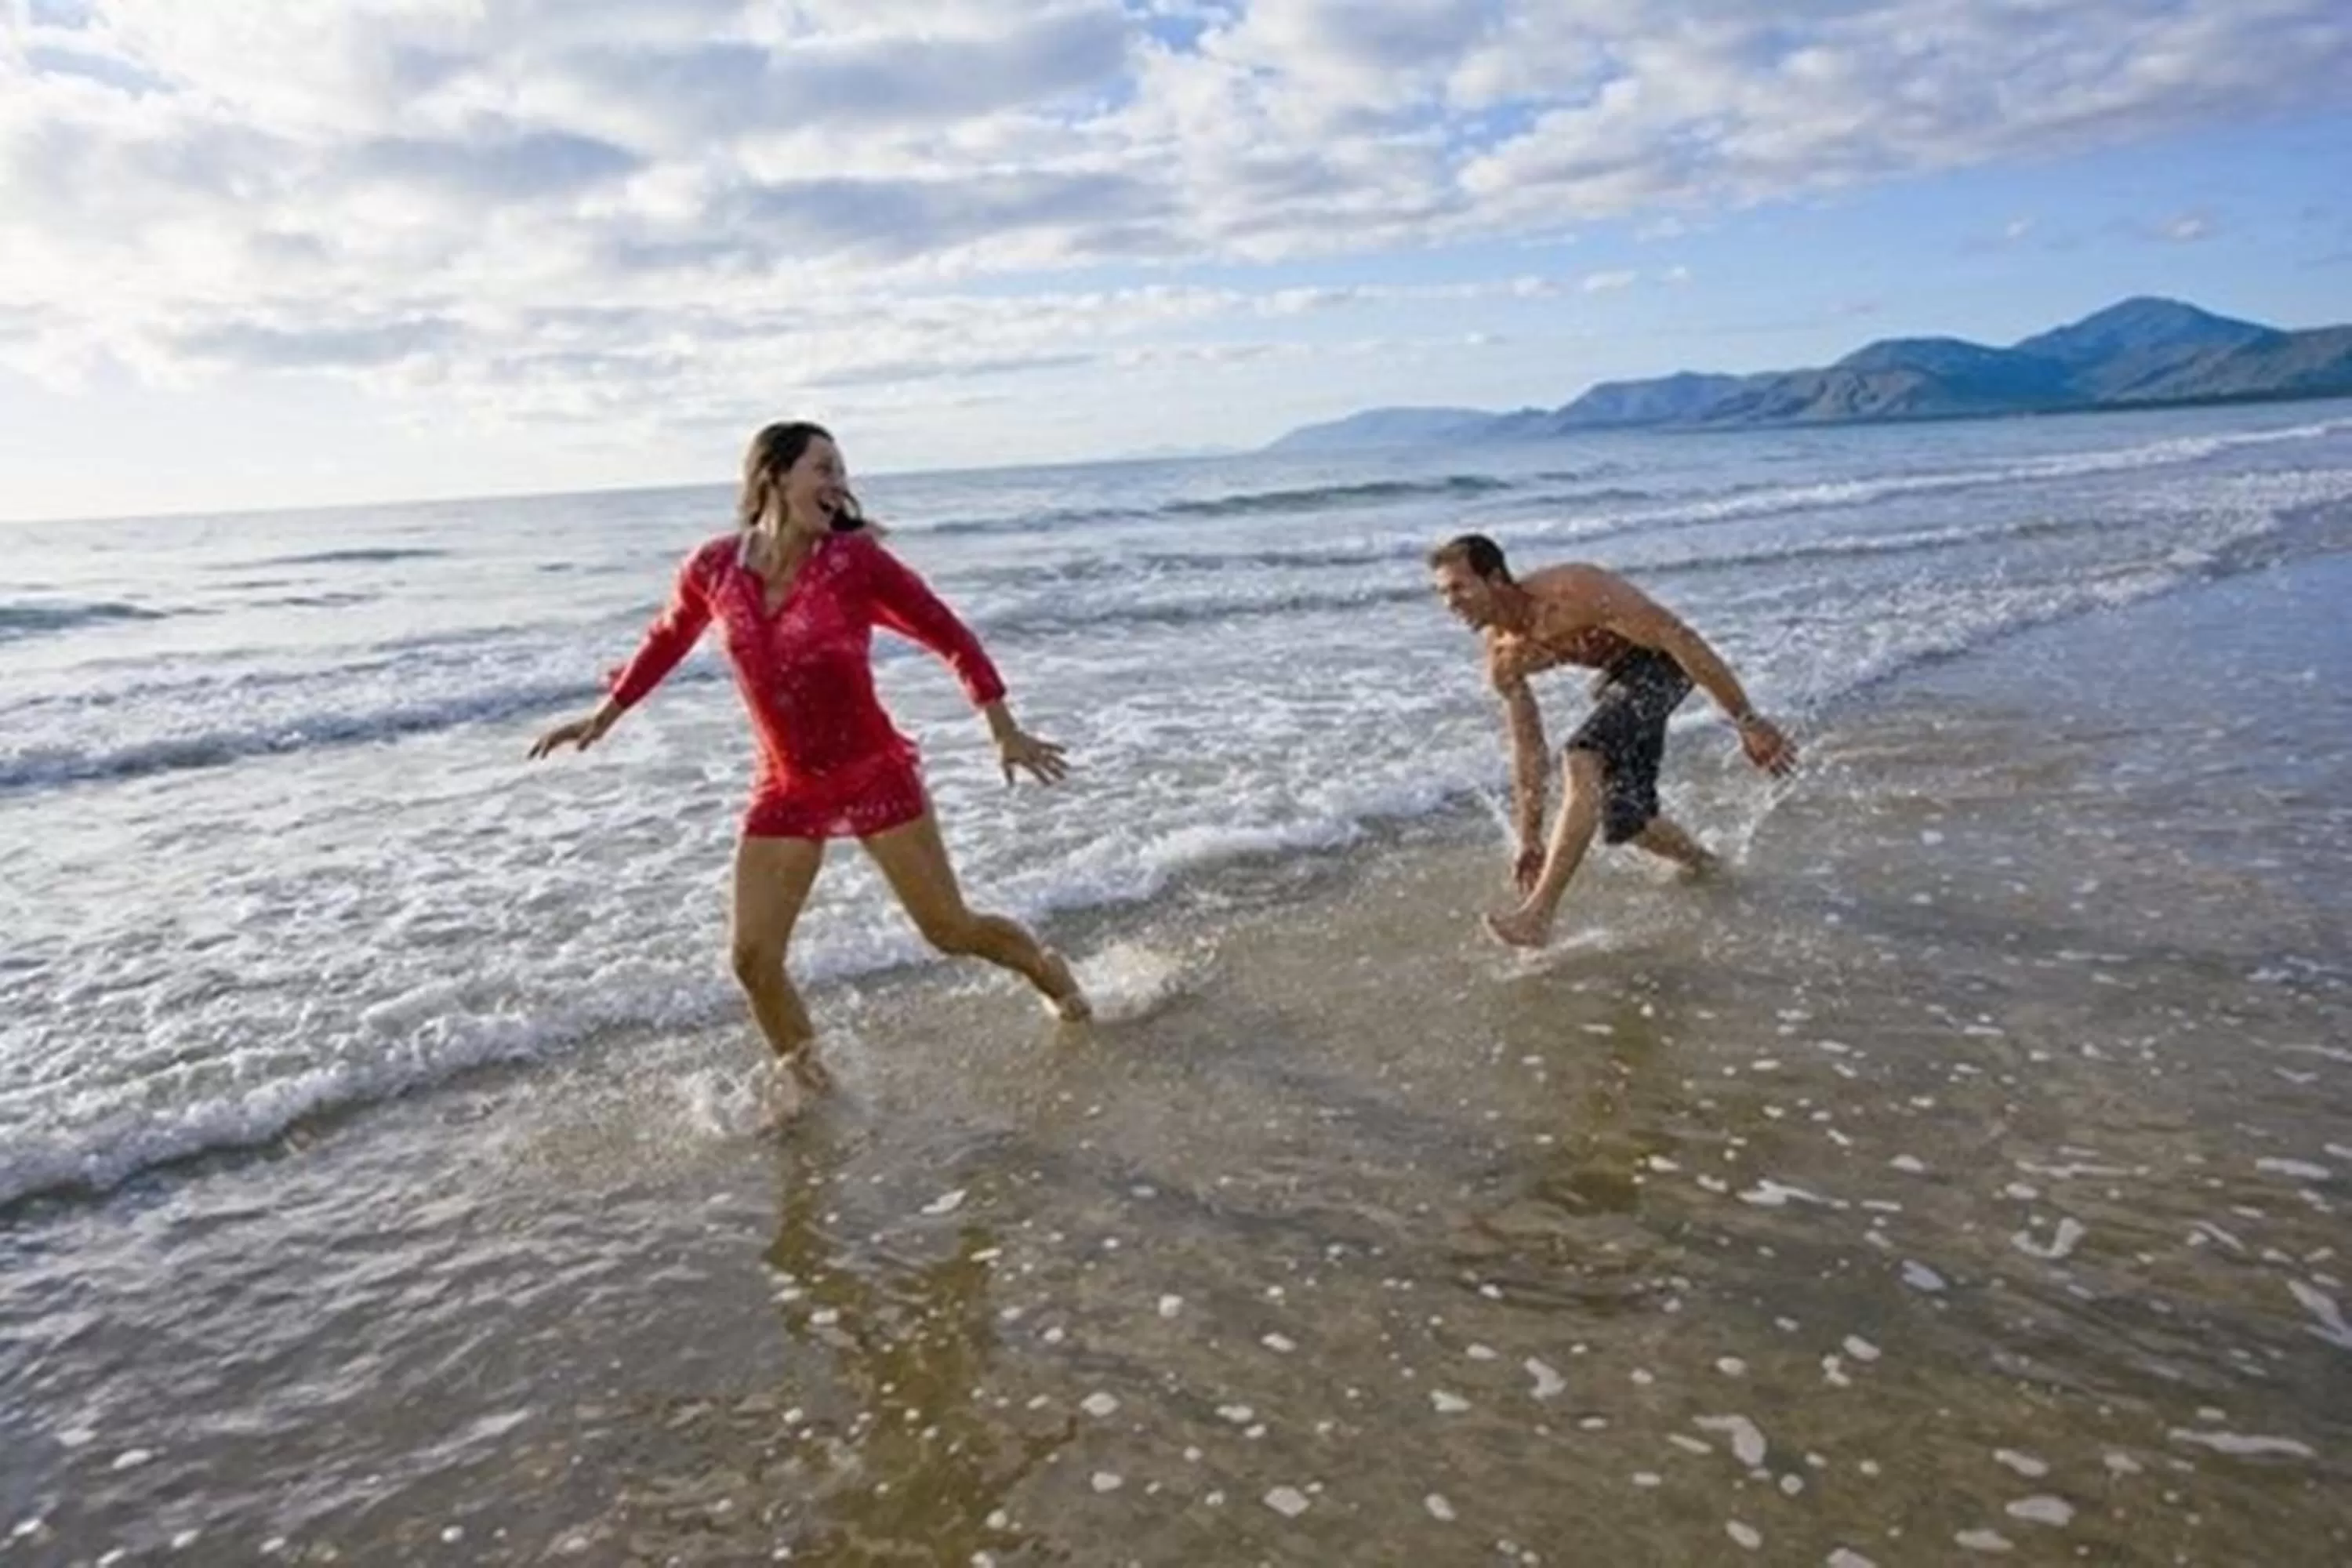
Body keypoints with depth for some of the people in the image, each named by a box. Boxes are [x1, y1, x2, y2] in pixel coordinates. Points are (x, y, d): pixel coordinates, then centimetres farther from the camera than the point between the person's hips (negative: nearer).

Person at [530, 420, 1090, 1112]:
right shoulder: (712, 568, -7)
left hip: (877, 776, -2)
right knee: (753, 958, 0)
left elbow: (949, 636, -7)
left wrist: (1005, 731, -9)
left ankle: (1045, 968, 35)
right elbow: (667, 640, 14)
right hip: (785, 791, 3)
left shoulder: (855, 561, -15)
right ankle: (800, 1071, 26)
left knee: (950, 929, 4)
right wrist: (604, 715, 22)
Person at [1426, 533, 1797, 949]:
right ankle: (1706, 868, 40)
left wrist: (1747, 721, -28)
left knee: (1583, 760, -29)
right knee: (1624, 822, 9)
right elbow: (1527, 747, 2)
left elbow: (1680, 639, -29)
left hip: (1660, 662, -8)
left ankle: (1539, 913, -31)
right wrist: (1529, 838, 3)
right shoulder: (1503, 659, -8)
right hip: (1616, 674, 8)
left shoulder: (1573, 592, -31)